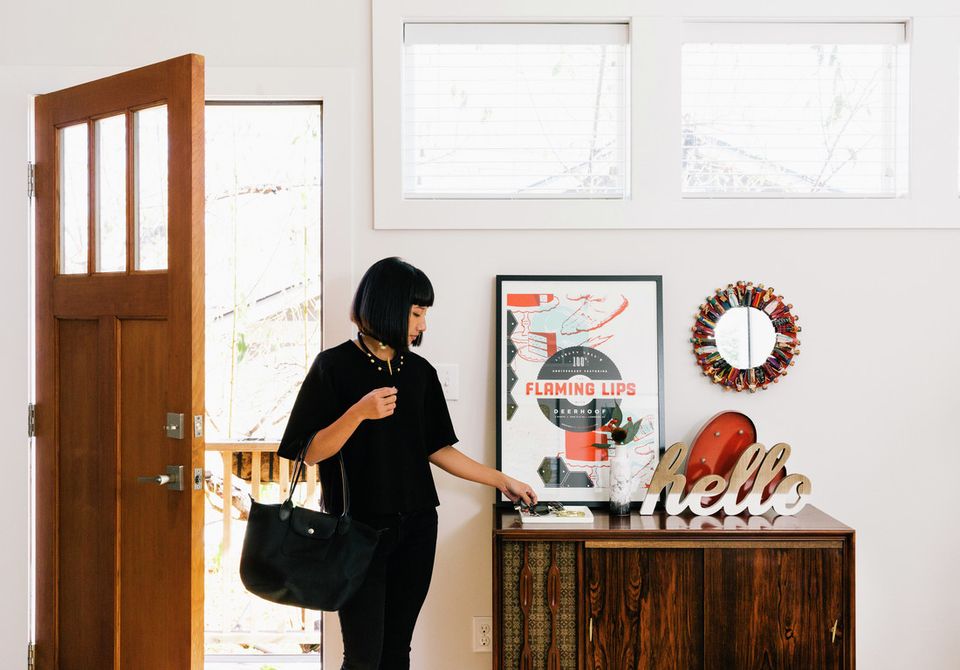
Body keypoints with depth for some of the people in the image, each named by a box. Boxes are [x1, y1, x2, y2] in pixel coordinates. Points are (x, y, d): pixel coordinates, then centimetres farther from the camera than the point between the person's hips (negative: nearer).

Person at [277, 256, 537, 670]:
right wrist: (360, 412, -22)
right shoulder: (334, 366, -6)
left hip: (416, 526, 5)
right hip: (359, 527, -5)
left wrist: (502, 481, 15)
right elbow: (311, 452, -8)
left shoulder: (420, 371, 9)